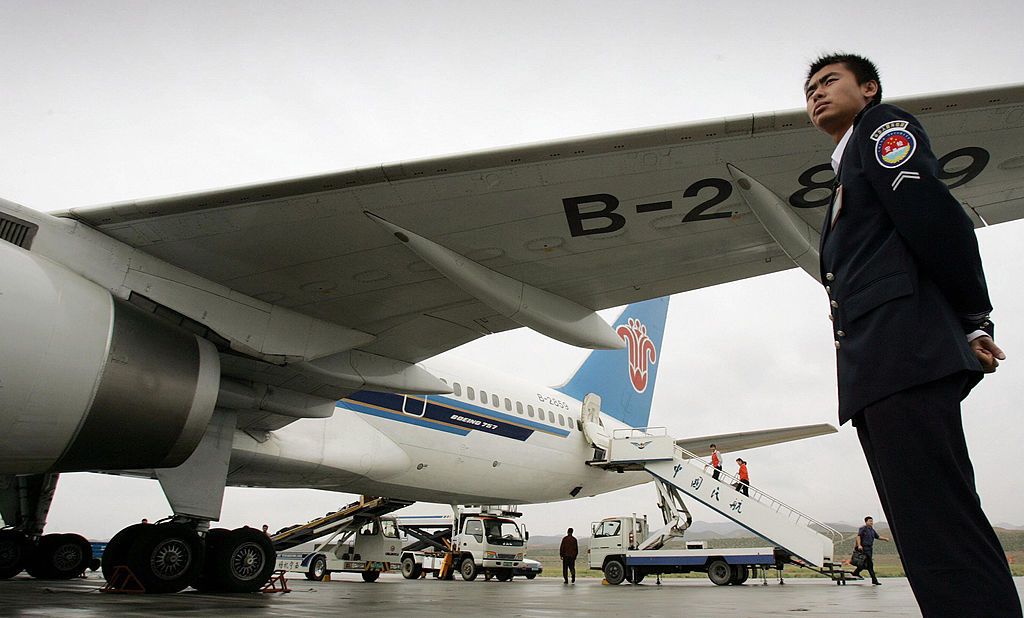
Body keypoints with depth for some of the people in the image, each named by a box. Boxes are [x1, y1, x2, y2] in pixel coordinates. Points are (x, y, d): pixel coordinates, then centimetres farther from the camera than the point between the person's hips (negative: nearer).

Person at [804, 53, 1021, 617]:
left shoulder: (884, 126, 9)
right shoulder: (846, 176, 33)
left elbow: (932, 215, -7)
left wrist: (972, 320, -6)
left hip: (902, 351, -9)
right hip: (871, 369, 9)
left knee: (938, 524, -17)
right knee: (922, 532, 4)